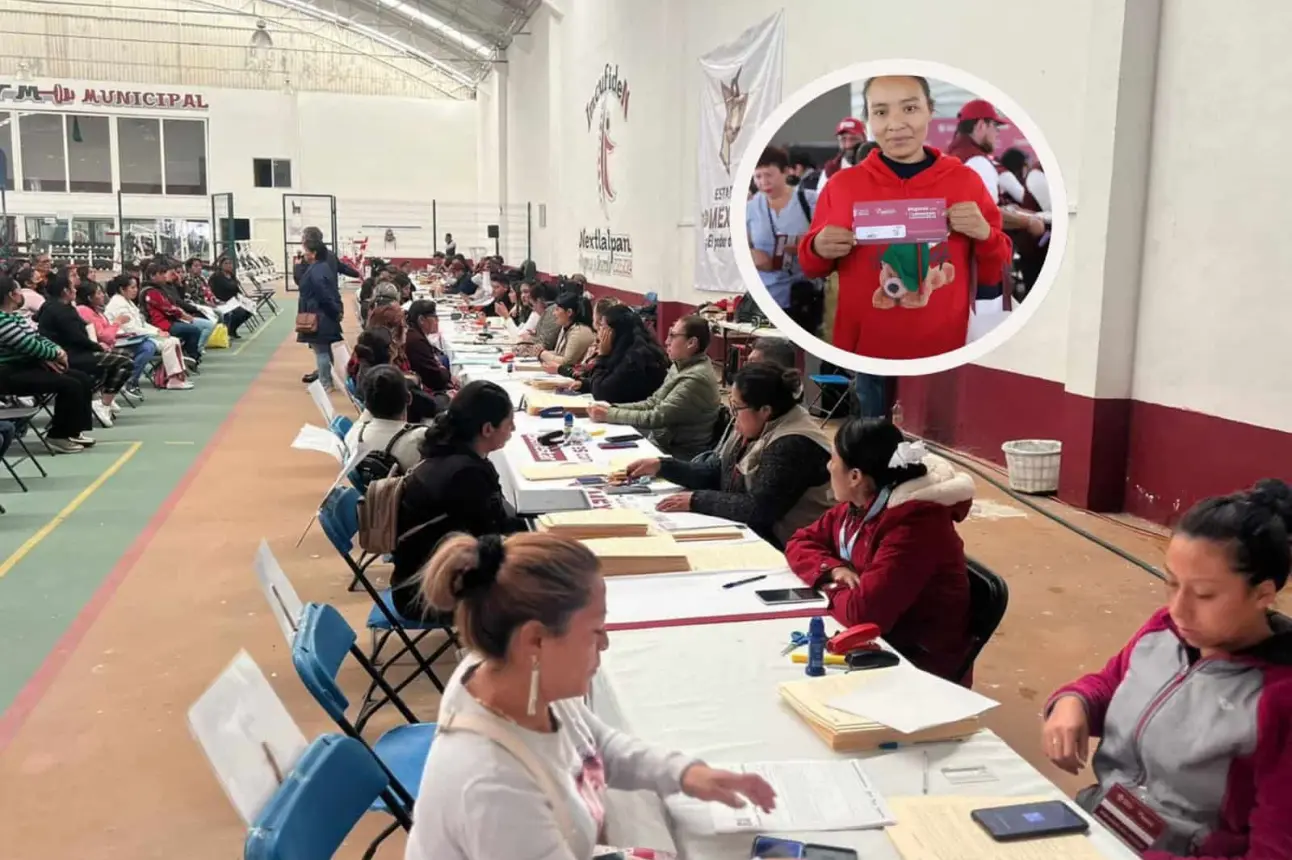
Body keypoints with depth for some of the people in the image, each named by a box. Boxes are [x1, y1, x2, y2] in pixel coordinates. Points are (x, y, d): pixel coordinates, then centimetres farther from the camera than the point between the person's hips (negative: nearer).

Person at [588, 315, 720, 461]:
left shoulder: (696, 378, -23)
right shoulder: (680, 366, 7)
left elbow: (657, 418, -23)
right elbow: (652, 403, 11)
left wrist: (609, 415, -17)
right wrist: (611, 408, -2)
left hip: (679, 456, -8)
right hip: (659, 442, 8)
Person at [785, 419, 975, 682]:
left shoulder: (914, 523, -27)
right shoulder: (858, 507, 0)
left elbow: (863, 612, -32)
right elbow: (801, 542, 10)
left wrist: (833, 589, -11)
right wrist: (834, 570, -10)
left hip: (919, 664, -7)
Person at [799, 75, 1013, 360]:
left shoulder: (966, 181, -1)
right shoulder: (842, 184, -2)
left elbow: (995, 278, 5)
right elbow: (811, 268, 8)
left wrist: (985, 236, -13)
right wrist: (818, 250, -12)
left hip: (944, 353, 1)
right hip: (862, 354, 0)